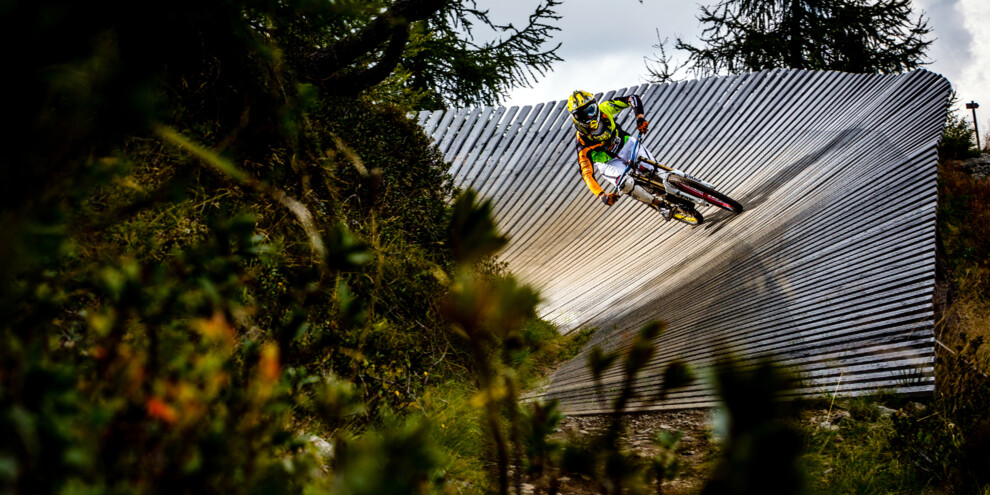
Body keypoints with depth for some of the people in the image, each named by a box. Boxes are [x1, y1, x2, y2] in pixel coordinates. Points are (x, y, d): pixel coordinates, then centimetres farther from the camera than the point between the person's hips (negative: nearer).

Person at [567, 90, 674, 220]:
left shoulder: (604, 110, -23)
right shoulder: (583, 142, -30)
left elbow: (633, 98, -18)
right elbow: (587, 174, -32)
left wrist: (640, 118, -36)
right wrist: (602, 195, -46)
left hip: (627, 145, 3)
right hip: (610, 164, -3)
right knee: (626, 184, -30)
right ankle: (660, 204, -9)